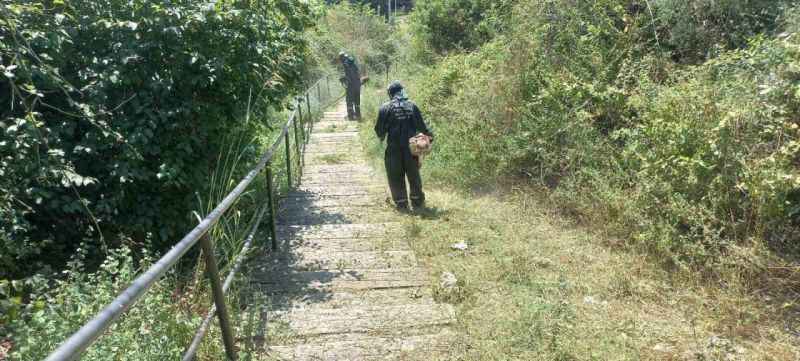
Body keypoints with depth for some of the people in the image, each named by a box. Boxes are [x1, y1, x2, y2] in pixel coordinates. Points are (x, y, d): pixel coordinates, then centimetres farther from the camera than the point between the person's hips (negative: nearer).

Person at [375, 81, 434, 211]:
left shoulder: (385, 108, -4)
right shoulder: (412, 106, 3)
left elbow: (379, 129, -1)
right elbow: (421, 126, 4)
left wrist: (381, 136, 20)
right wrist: (429, 135, 21)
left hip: (394, 148, -2)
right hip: (411, 147, 3)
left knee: (396, 176, 8)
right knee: (414, 175, 15)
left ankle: (401, 203, 8)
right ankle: (417, 202, 21)